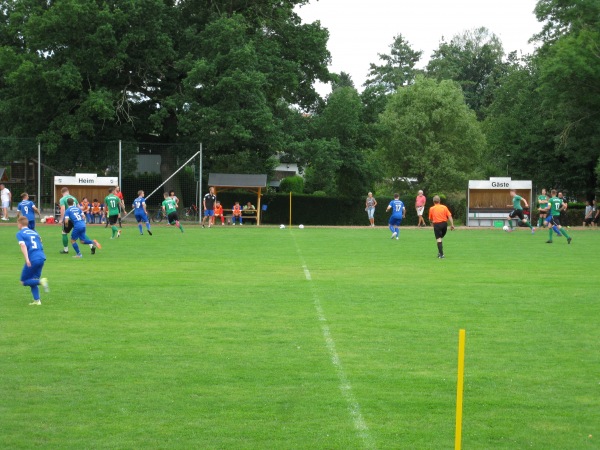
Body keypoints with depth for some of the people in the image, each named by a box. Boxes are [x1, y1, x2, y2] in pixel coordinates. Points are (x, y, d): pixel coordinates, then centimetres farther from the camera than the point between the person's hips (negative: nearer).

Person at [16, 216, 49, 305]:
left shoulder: (20, 234, 2)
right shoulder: (34, 232, 20)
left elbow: (23, 246, -12)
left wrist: (27, 259, -21)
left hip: (32, 260, -6)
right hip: (41, 257, 6)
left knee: (24, 281, 6)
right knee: (32, 281, 17)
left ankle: (40, 281, -17)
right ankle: (37, 300, 5)